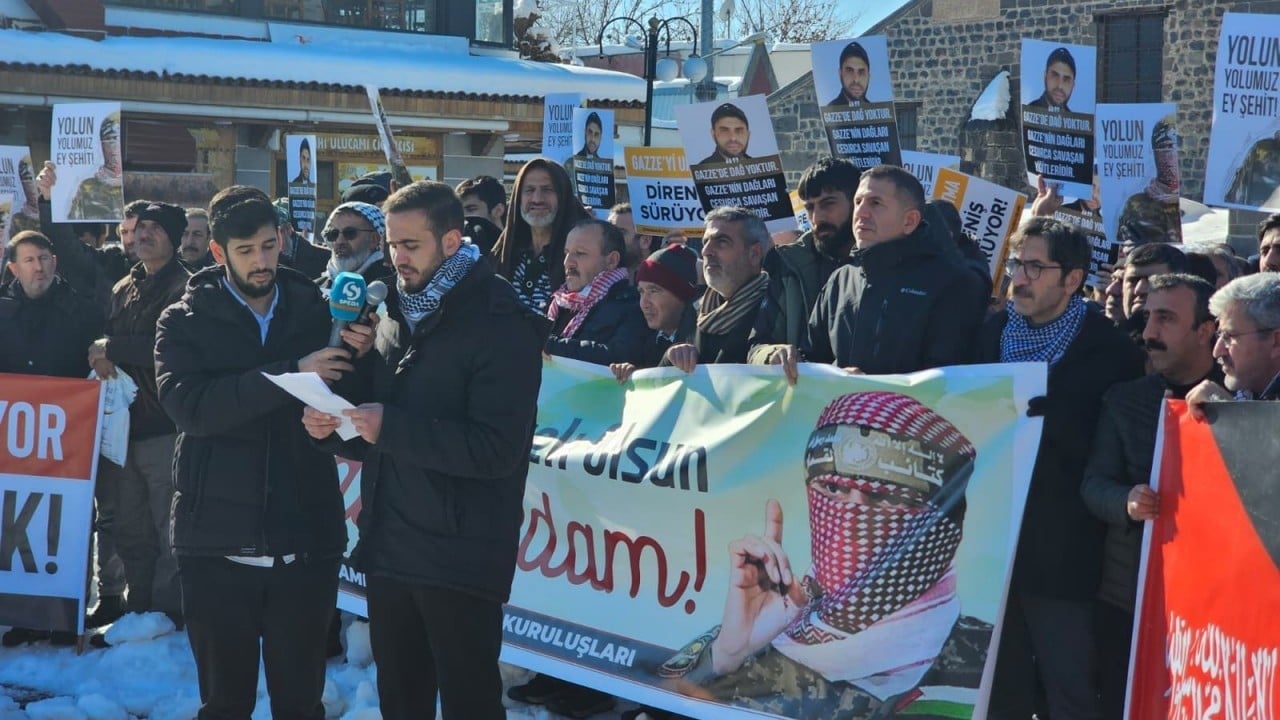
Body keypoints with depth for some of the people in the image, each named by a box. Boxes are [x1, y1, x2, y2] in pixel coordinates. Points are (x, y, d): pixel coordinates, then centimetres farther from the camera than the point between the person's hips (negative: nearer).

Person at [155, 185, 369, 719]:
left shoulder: (317, 312, 7)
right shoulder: (185, 322, 1)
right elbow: (189, 407, -16)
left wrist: (358, 358, -14)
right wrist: (289, 373, -23)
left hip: (305, 541, 1)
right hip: (218, 542, -1)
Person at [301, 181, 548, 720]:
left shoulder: (500, 326, -11)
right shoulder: (396, 318, 15)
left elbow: (497, 449, -21)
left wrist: (391, 428, -23)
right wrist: (335, 428, -1)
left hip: (460, 558, -8)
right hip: (388, 548, 8)